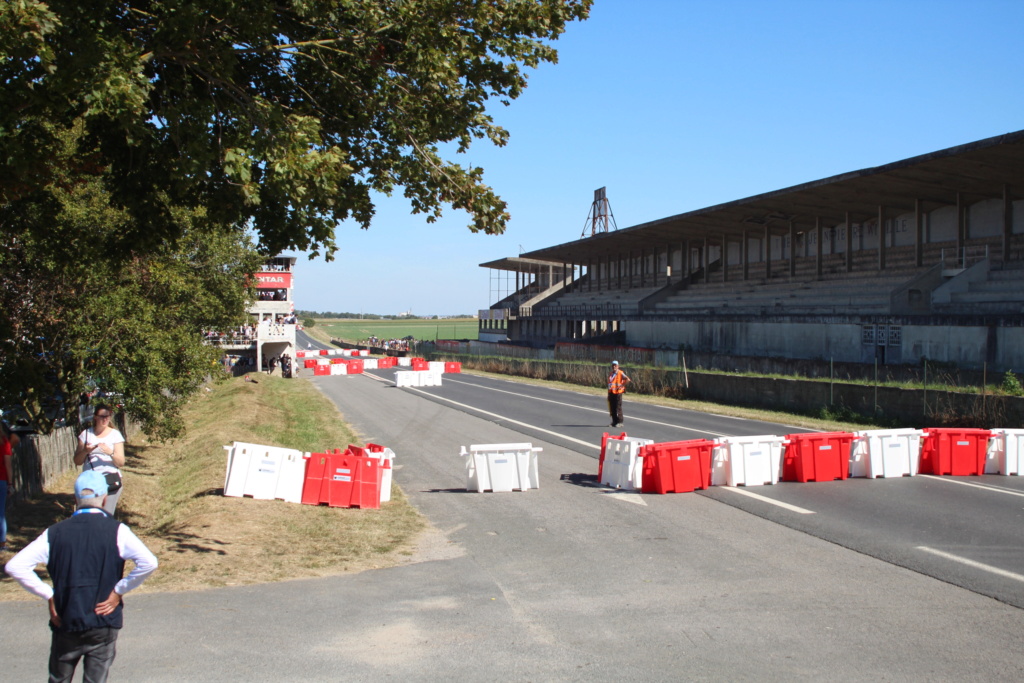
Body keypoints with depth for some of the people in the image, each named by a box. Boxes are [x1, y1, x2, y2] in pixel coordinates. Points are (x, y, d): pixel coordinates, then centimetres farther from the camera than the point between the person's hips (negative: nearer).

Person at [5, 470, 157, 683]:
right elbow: (148, 562, -20)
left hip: (65, 623, 2)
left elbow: (14, 566, -5)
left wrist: (49, 595, -1)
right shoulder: (117, 531, -8)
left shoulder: (55, 533, -1)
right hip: (104, 625, -2)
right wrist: (119, 590, -7)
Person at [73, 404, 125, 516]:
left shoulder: (115, 434, 5)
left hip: (111, 480, -1)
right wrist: (85, 451, -12)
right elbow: (77, 461, 7)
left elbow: (121, 463, -1)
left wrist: (110, 452, -19)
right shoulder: (86, 434, 8)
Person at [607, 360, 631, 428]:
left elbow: (628, 379, -15)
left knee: (618, 408, -6)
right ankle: (614, 421, 17)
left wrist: (622, 385, -16)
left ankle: (619, 422, -1)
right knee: (612, 408, 8)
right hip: (611, 393, 7)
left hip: (618, 392, -7)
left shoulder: (620, 373, -5)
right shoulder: (611, 374, 16)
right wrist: (608, 394, 18)